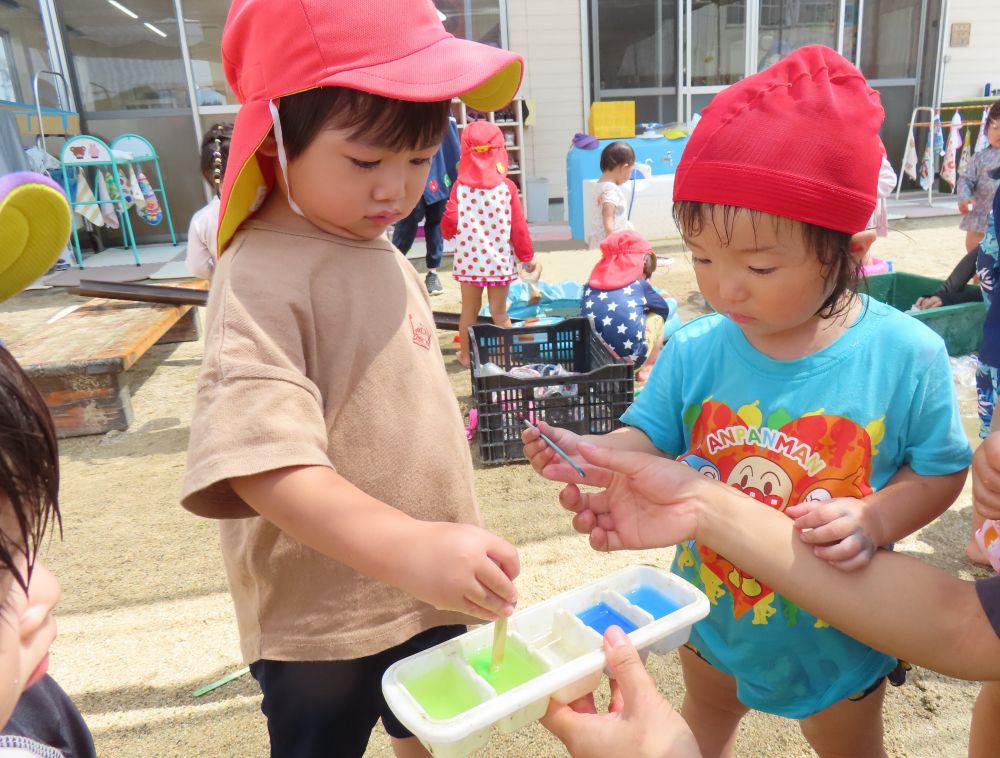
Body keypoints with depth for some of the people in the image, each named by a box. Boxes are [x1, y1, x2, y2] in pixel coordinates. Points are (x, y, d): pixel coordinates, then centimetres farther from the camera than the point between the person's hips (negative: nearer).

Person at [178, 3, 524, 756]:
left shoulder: (380, 253, 2)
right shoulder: (265, 277, -23)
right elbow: (261, 460, -34)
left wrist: (437, 550, 14)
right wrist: (403, 545, -46)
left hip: (423, 588, 7)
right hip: (321, 616, -6)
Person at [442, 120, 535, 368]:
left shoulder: (460, 186, -4)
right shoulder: (507, 187, -5)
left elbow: (450, 222, -7)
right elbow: (518, 226, -4)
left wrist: (447, 232, 17)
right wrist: (527, 257, 6)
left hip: (469, 259, 1)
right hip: (500, 260, -1)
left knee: (469, 310, 14)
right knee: (499, 312, 9)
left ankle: (466, 355, 24)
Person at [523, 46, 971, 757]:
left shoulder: (904, 355, -23)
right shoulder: (694, 351, -19)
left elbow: (941, 468, -11)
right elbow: (649, 438, -10)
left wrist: (876, 518, -29)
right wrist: (594, 454, -30)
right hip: (714, 610, 2)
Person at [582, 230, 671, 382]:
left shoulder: (590, 285, 11)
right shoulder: (640, 285, 5)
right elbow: (664, 308, 22)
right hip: (631, 358, -4)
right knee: (657, 316, 22)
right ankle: (647, 369, 22)